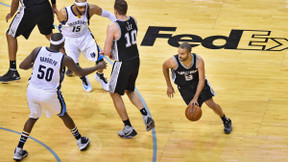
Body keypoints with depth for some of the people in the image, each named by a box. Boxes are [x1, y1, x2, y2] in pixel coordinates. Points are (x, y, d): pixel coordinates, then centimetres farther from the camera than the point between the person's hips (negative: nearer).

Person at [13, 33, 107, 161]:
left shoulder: (38, 51, -7)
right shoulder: (64, 59, -12)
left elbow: (22, 66, -3)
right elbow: (80, 72, 1)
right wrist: (98, 67, 16)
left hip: (32, 90, 2)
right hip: (50, 94, -2)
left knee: (33, 117, 24)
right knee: (63, 115, 24)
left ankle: (19, 151, 19)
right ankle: (81, 141, 41)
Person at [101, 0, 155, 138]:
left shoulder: (113, 27, -23)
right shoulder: (133, 21, 0)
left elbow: (107, 51, -21)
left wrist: (109, 54, 2)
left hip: (123, 64, -7)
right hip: (135, 60, 7)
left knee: (115, 94, 13)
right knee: (130, 90, 28)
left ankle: (128, 128, 17)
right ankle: (146, 116, 11)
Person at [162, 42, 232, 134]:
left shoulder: (199, 61, -31)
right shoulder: (174, 62, -31)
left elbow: (201, 80, -26)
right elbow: (164, 67, -7)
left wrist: (195, 98, -34)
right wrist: (169, 86, -1)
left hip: (198, 81, 0)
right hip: (184, 86, 0)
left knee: (211, 105, -3)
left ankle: (226, 121, 23)